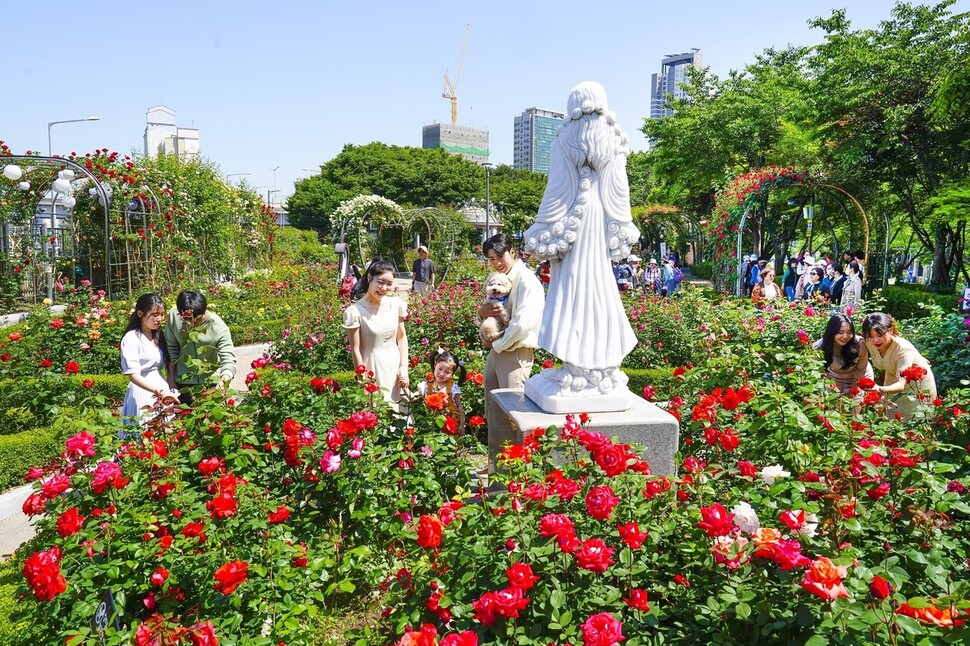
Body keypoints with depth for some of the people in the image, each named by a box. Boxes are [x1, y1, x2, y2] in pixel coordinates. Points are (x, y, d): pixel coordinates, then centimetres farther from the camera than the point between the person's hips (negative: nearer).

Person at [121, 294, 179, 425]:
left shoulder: (159, 336, 11)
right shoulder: (131, 339, -10)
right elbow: (133, 375, -16)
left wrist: (167, 391, -1)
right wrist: (160, 392, -26)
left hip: (163, 388, 6)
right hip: (143, 392, -6)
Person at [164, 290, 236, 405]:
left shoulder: (219, 328, -24)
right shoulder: (174, 315, -16)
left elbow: (229, 360, -28)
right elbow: (171, 348, -2)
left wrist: (224, 379, -48)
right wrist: (171, 378, 2)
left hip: (211, 382, -2)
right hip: (182, 383, 3)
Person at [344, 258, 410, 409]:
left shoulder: (396, 304, -2)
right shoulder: (355, 311, -14)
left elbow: (402, 337, 8)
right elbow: (356, 350, -10)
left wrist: (404, 367, -1)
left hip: (395, 367, 4)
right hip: (372, 369, -4)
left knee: (397, 411, 12)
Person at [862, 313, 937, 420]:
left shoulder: (903, 349, -35)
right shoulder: (869, 343, -21)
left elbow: (901, 385, -45)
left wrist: (880, 389, -63)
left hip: (918, 386, -5)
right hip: (895, 384, 5)